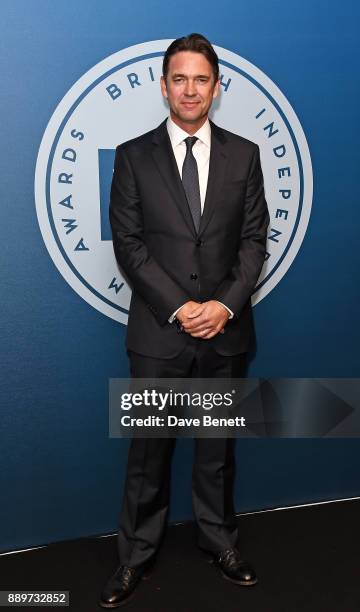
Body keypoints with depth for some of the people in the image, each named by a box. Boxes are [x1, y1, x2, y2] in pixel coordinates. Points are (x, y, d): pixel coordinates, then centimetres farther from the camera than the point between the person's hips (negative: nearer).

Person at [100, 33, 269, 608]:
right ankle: (136, 554, 28)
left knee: (218, 444, 16)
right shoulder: (134, 155, 0)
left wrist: (225, 305, -11)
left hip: (226, 328, 2)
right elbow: (128, 244, -5)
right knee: (149, 447, 10)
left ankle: (219, 538, 36)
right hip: (159, 329, -1)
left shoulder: (244, 154, 5)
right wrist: (178, 308, -13)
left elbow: (255, 239, 2)